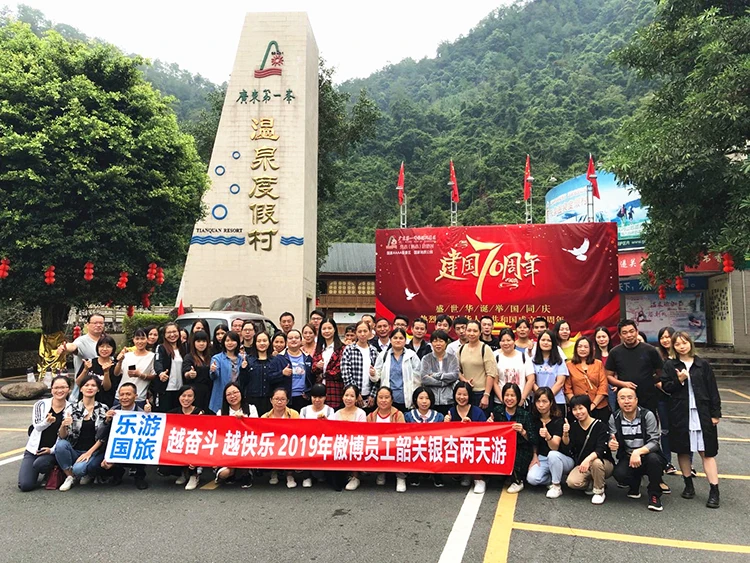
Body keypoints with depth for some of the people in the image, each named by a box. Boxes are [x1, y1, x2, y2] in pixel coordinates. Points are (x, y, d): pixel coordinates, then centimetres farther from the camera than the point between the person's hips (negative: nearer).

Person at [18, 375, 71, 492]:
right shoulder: (41, 404, -2)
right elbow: (37, 426, -7)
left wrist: (52, 450, -16)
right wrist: (47, 422, -29)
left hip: (53, 451, -1)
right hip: (34, 449, 1)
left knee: (39, 464, -32)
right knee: (25, 485, -12)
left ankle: (52, 472, 2)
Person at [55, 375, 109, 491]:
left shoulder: (103, 409, 1)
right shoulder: (73, 409, 5)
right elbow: (62, 436, 0)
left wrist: (89, 452, -13)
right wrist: (63, 426, -21)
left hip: (94, 452, -3)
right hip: (75, 451, 3)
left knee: (78, 469, -30)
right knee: (61, 445, -27)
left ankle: (89, 473, 7)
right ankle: (70, 476, -5)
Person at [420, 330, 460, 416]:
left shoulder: (452, 358, 8)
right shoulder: (426, 359, 5)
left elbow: (455, 376, -6)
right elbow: (424, 379, -7)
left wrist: (435, 375, -7)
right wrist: (444, 382, -10)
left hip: (448, 401, 1)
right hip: (431, 401, -1)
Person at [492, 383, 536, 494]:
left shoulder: (525, 415, -7)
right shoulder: (497, 411, 1)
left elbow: (534, 441, -8)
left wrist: (523, 432, -25)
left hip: (521, 451, -4)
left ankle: (518, 481, 1)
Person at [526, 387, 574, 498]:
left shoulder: (558, 420, -16)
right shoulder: (534, 419, -2)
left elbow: (555, 447, -27)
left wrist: (547, 436, -46)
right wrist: (535, 455, 0)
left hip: (563, 459, -4)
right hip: (542, 459, 4)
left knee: (552, 454, -38)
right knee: (531, 479, -24)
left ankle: (556, 486, -14)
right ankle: (556, 478, 6)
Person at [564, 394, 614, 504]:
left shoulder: (600, 425, -13)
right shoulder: (573, 426, 1)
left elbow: (601, 449, -24)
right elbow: (568, 447, -4)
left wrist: (588, 459, -42)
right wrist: (565, 434, -23)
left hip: (604, 463, -3)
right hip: (582, 464, 3)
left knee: (596, 462, -38)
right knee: (572, 482, -25)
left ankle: (599, 492, -11)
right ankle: (591, 484, 8)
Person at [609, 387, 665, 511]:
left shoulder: (647, 415, -12)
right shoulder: (614, 418, -3)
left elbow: (654, 442, -18)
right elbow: (612, 440, -2)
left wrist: (638, 452, -34)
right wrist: (611, 444, -27)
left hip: (647, 456, -2)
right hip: (627, 458, 2)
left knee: (653, 458, -36)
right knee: (619, 474, -28)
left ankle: (654, 495, -12)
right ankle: (634, 485, 11)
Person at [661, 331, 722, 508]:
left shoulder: (703, 365, 3)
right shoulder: (670, 365, 3)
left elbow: (713, 390, 4)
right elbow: (665, 387, 2)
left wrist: (715, 413, 0)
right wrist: (679, 381, -15)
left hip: (702, 414, -1)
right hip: (679, 415, 1)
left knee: (707, 452, -2)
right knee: (683, 451, 9)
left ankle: (714, 491, 0)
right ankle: (688, 485, 24)